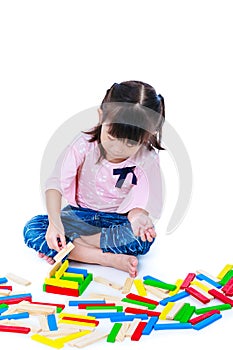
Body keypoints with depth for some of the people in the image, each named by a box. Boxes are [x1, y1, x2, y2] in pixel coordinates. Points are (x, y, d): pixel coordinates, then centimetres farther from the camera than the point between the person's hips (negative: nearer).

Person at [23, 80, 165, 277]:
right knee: (32, 228, -24)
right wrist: (55, 222, -36)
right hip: (81, 214, 1)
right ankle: (107, 258, -32)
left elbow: (143, 205, -19)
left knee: (144, 238, -34)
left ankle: (73, 244, -23)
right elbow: (56, 183, -21)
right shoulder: (85, 144, -18)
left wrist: (137, 216, -45)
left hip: (118, 219, -1)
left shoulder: (147, 159, -17)